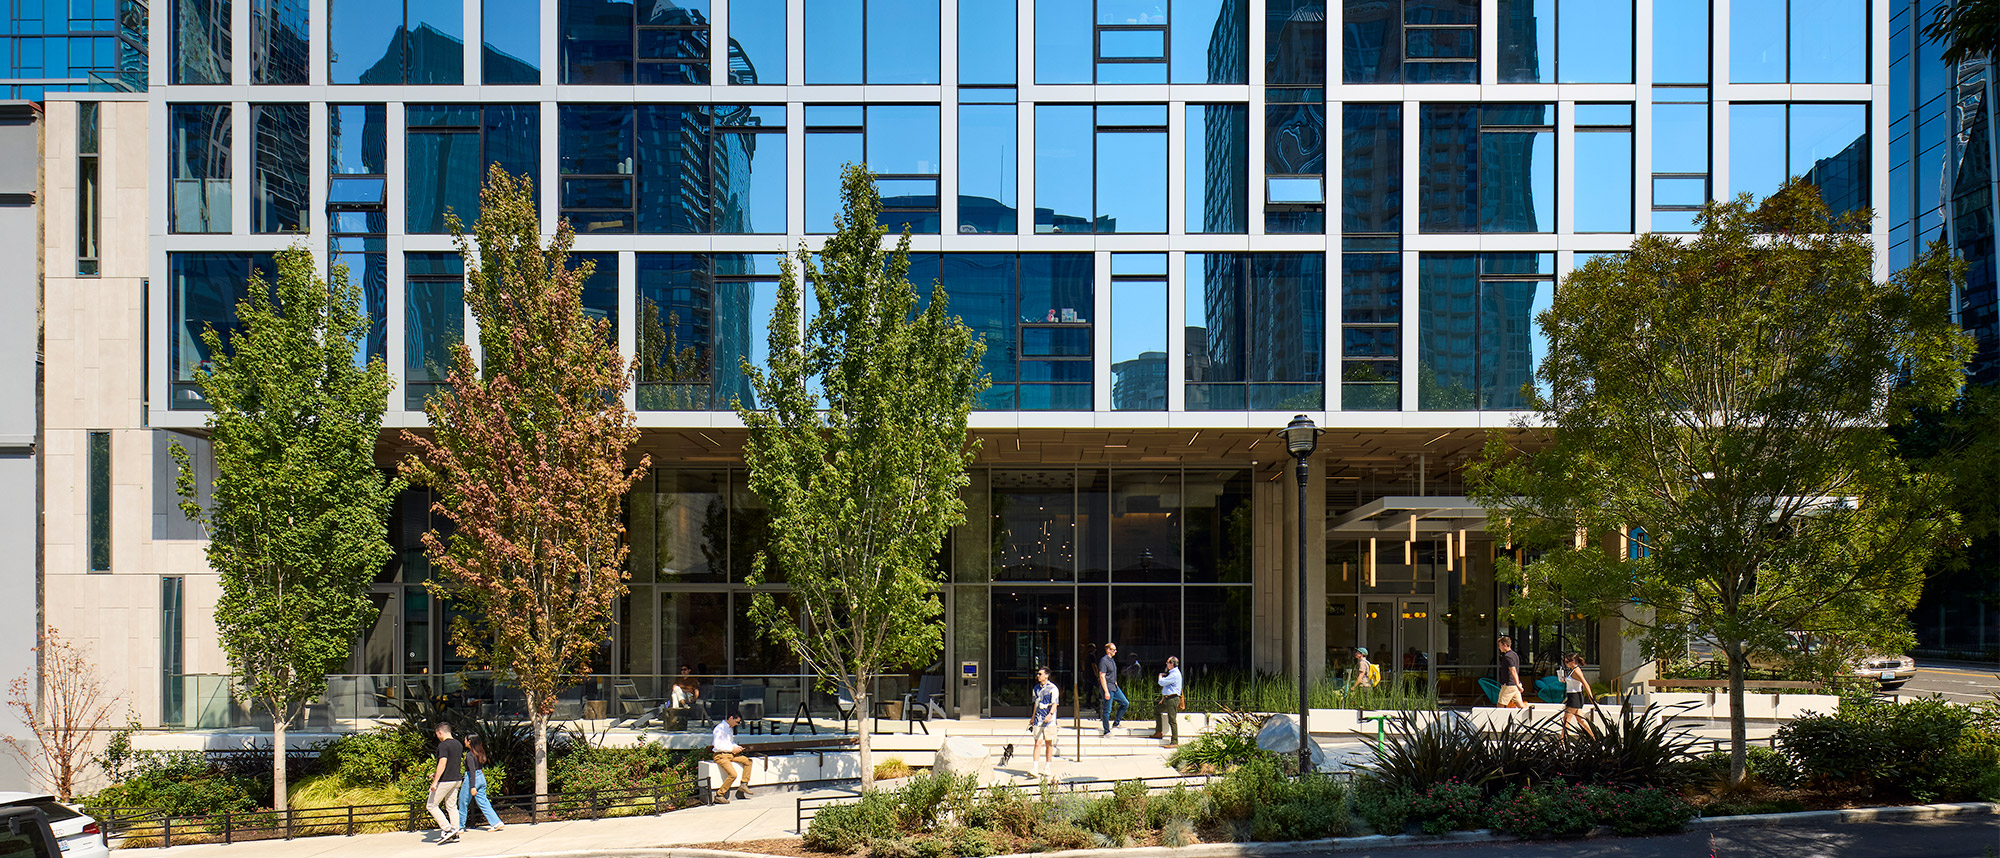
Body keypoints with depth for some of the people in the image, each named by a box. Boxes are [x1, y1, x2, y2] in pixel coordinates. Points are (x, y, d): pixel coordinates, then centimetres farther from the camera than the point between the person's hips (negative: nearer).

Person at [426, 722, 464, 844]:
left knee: (431, 805, 2)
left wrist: (435, 782, -22)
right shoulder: (458, 745, 11)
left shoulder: (443, 745, -15)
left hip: (445, 781, -8)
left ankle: (447, 829, -6)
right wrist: (437, 774, 25)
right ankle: (455, 834, 11)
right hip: (456, 779, 8)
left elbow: (442, 764, -23)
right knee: (452, 806, 13)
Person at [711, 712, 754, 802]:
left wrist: (737, 747, 5)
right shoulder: (720, 728, -14)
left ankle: (743, 784, 7)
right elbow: (717, 745, -20)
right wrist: (732, 749, -16)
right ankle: (719, 795, -15)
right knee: (733, 774, -25)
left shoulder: (730, 728, 15)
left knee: (747, 761, -1)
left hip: (731, 754, 9)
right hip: (721, 755, -9)